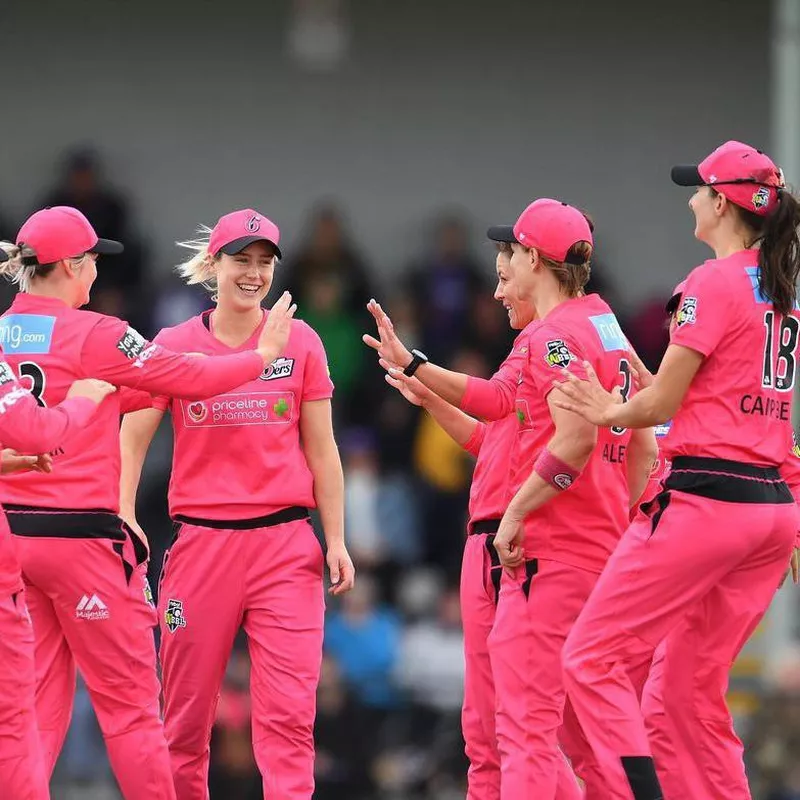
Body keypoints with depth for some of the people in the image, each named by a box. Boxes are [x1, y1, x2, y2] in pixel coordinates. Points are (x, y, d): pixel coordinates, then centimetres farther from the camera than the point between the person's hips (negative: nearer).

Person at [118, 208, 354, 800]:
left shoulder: (300, 342, 6)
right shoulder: (174, 347, 4)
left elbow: (321, 450, 9)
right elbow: (132, 440, 2)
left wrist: (336, 540, 5)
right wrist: (124, 519, -13)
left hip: (285, 543, 0)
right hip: (201, 543, 0)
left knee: (289, 711, -10)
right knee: (187, 712, 5)